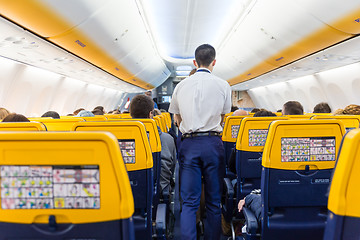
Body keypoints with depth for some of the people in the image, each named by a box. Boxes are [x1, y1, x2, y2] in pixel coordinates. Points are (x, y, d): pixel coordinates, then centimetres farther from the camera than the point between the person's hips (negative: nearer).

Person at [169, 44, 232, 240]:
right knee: (214, 200, 9)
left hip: (189, 144, 1)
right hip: (213, 143, -1)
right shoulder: (223, 85, 2)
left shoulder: (181, 86, 6)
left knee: (189, 201, 3)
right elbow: (222, 117, 12)